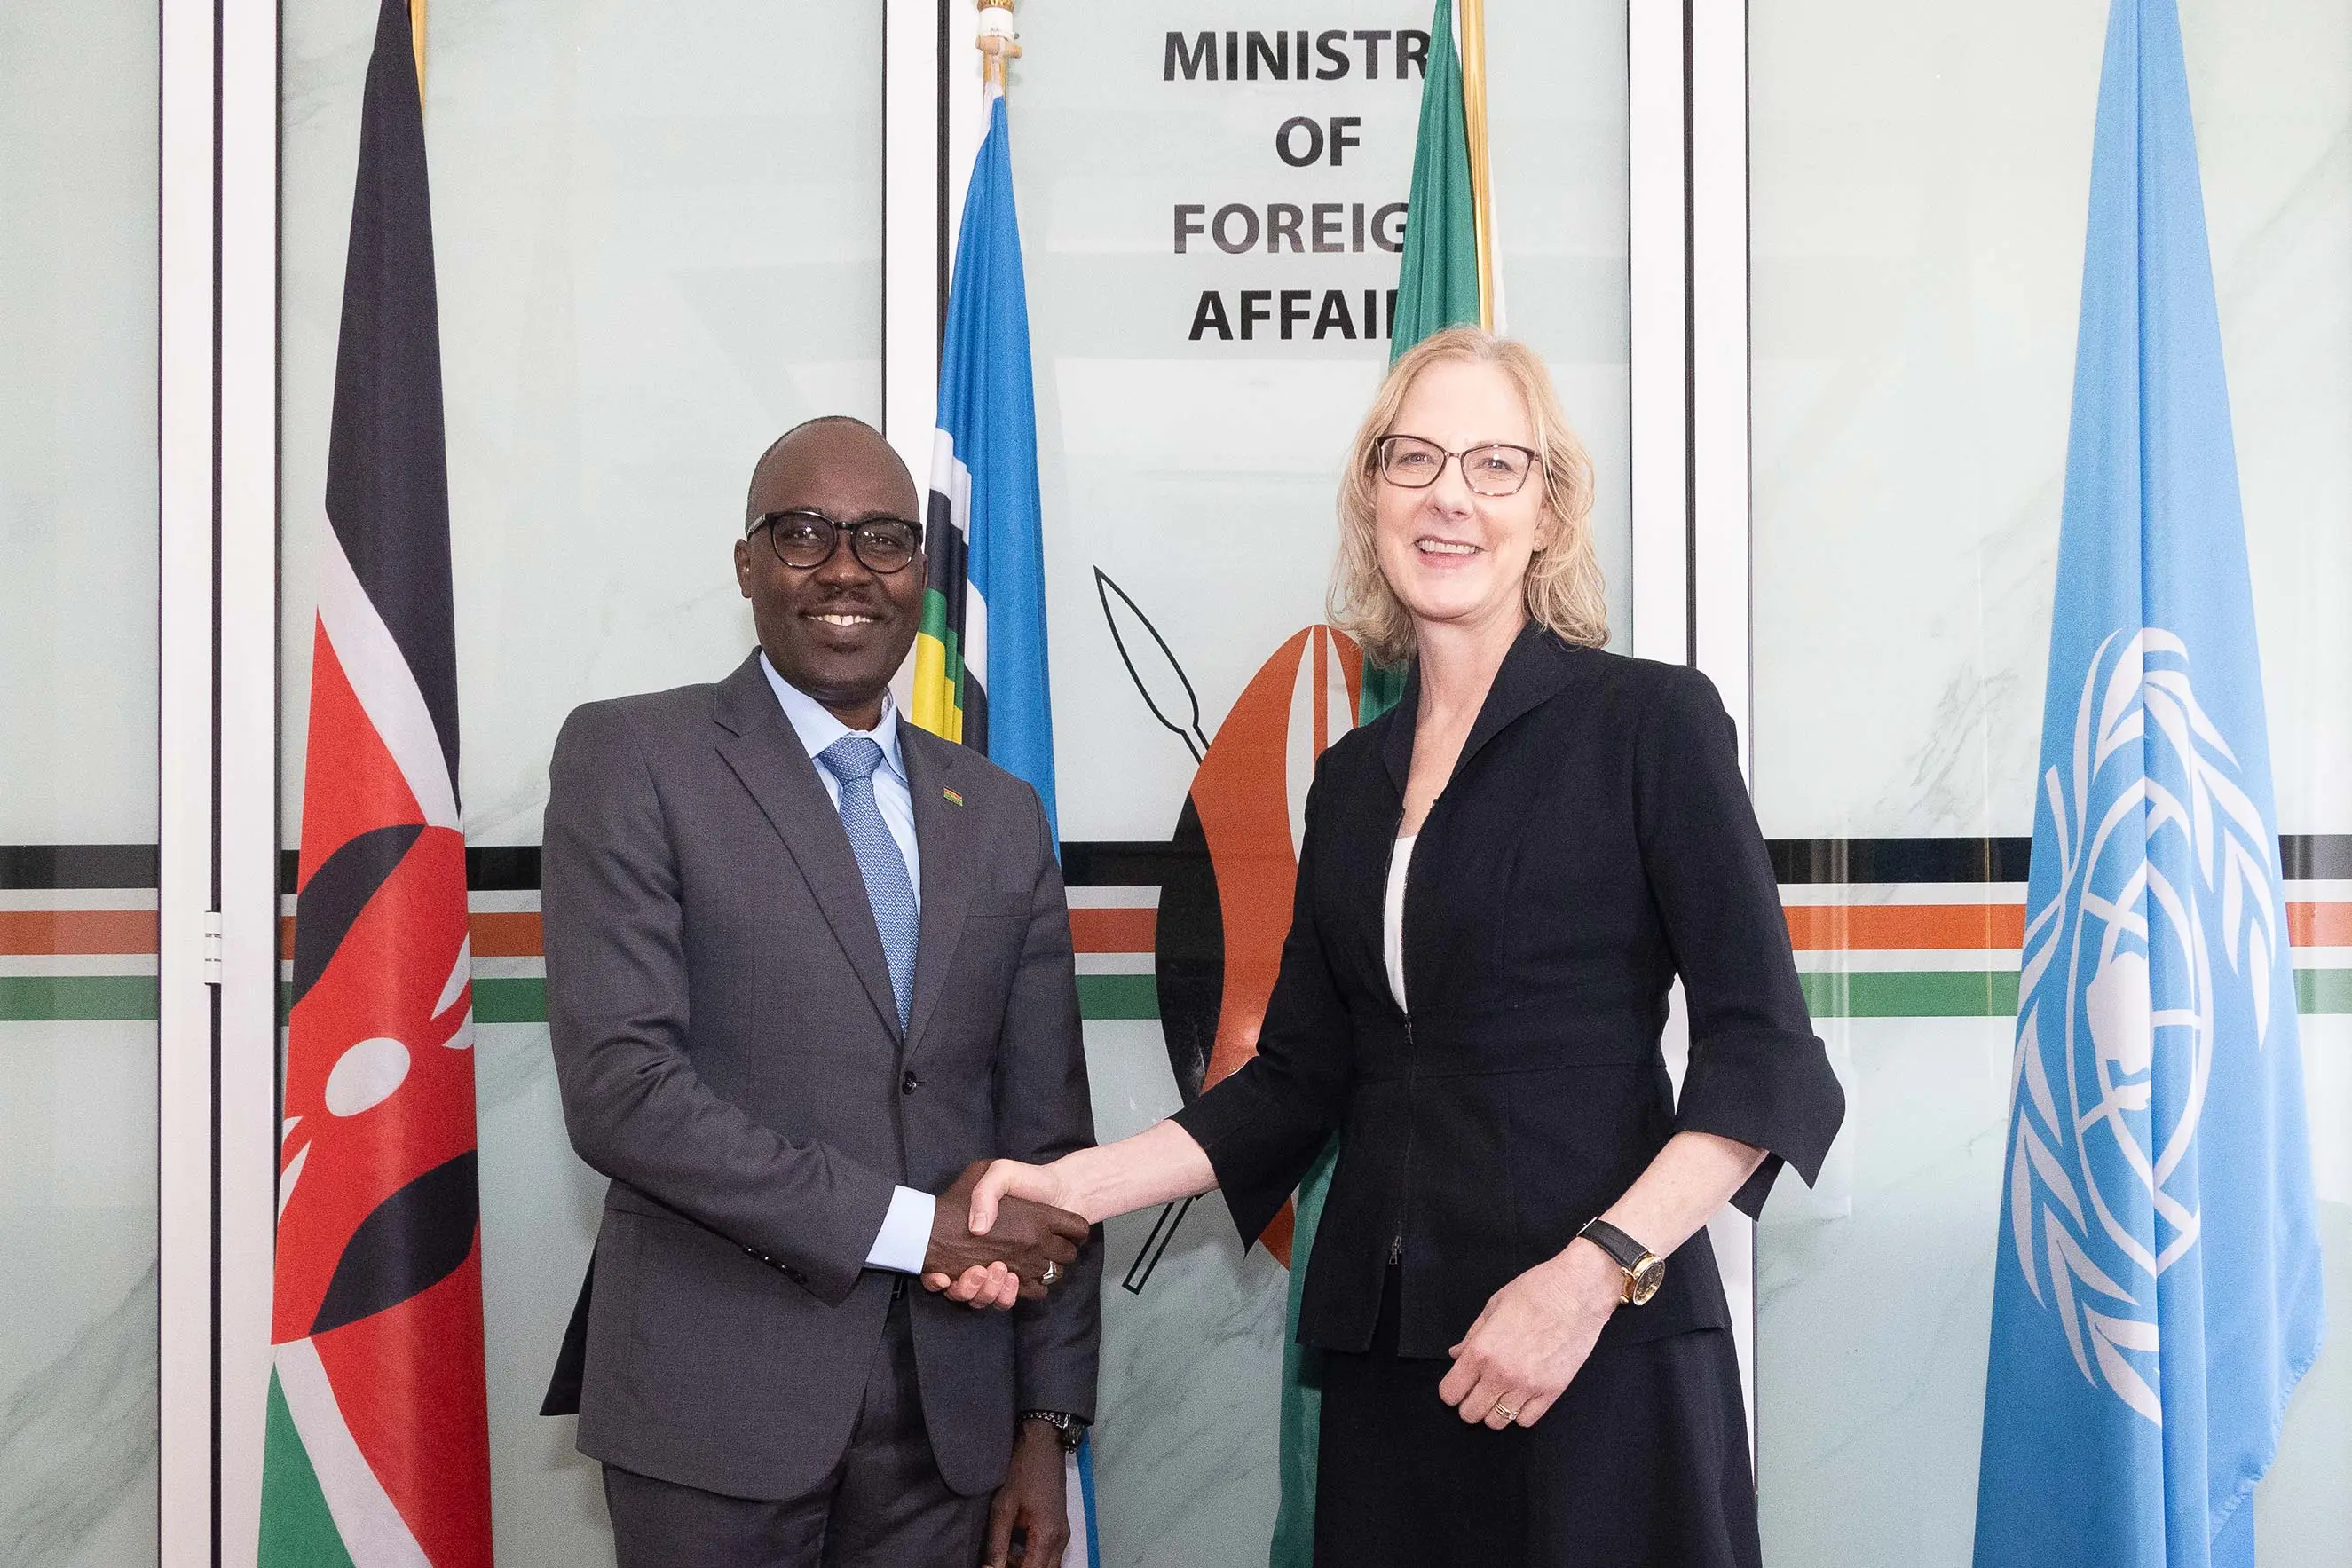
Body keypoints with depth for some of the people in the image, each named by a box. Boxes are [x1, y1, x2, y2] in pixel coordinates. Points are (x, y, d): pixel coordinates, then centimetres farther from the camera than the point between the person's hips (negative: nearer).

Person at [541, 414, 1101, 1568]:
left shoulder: (1000, 816, 10)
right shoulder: (631, 759, -4)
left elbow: (1045, 1135, 10)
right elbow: (616, 1085, -14)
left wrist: (1048, 1423, 5)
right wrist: (911, 1224, -15)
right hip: (718, 1401, -4)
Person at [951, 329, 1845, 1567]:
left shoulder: (1648, 719, -4)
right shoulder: (1352, 780, 11)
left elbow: (1763, 1056, -9)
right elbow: (1298, 1079, 12)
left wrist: (1594, 1275, -20)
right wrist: (1075, 1184, 0)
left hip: (1603, 1353, -4)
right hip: (1387, 1355, 5)